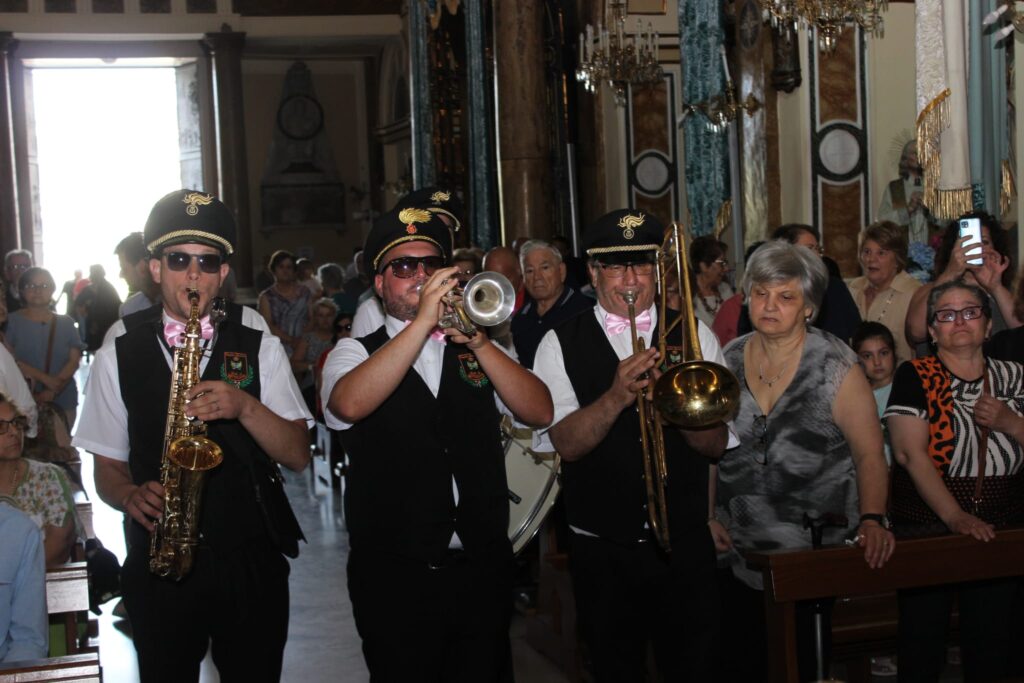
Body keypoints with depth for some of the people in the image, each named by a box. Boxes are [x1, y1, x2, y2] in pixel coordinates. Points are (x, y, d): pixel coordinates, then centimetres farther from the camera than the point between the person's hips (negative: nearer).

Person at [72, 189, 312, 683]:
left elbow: (297, 456, -4)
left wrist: (245, 406, -20)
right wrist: (132, 495, -16)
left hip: (252, 563, 0)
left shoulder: (258, 345, 1)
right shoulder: (119, 355, 1)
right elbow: (107, 469, 6)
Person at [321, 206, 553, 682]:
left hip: (484, 570, 3)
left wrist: (478, 343, -16)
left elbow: (540, 412, -4)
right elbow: (350, 404, -22)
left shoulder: (477, 351, 12)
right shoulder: (355, 353, 2)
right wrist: (423, 320, -23)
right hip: (395, 576, -3)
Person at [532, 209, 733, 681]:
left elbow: (716, 443, -4)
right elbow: (567, 444, -14)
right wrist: (617, 396, -30)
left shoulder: (693, 336, 3)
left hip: (686, 544, 1)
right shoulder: (560, 345, -1)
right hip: (601, 549, -1)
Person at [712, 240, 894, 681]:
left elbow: (869, 453, -8)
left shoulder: (835, 367, -8)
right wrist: (707, 517, 3)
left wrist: (872, 520, -21)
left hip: (814, 549, -3)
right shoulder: (727, 362, 2)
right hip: (736, 548, 3)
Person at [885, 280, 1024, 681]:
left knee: (992, 645, 6)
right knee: (922, 644, -1)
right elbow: (910, 452, -13)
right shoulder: (915, 377, -3)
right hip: (926, 530, -3)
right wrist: (955, 516, -22)